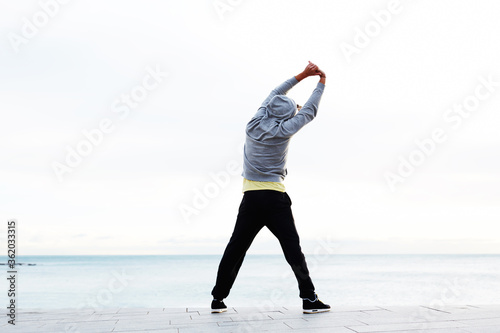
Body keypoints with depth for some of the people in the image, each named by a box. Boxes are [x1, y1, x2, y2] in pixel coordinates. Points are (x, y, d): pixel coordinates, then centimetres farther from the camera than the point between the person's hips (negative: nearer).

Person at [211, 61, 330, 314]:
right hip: (274, 197, -4)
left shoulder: (254, 124, 8)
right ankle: (309, 298, 2)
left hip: (250, 197, 5)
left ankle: (218, 298, 14)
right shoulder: (283, 130, -4)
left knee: (235, 248, 9)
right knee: (292, 248, -1)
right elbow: (309, 111, 8)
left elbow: (274, 95, 21)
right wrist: (321, 84, 21)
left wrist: (301, 76, 25)